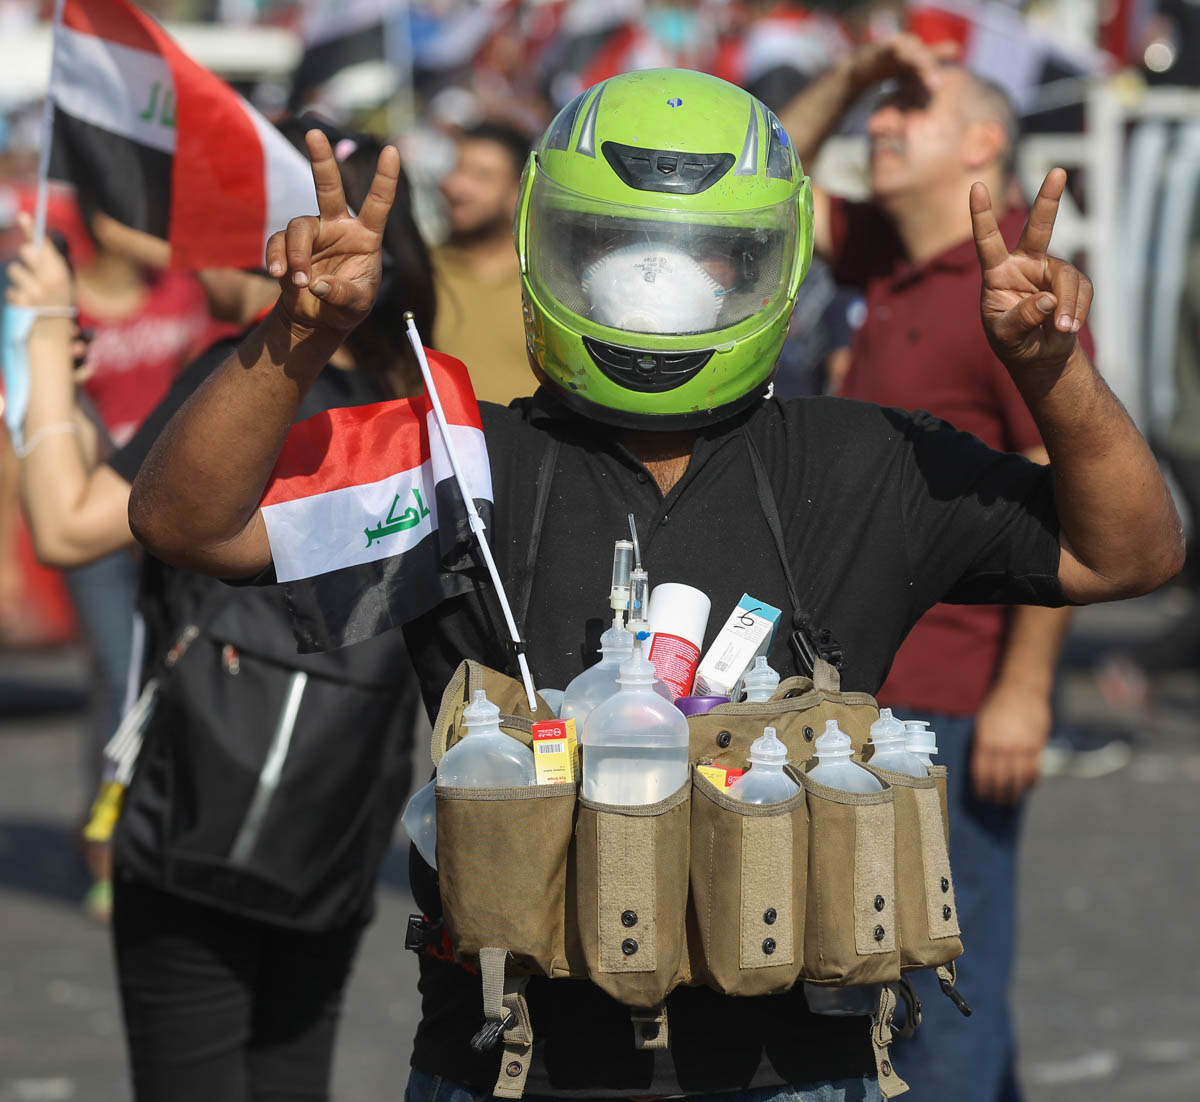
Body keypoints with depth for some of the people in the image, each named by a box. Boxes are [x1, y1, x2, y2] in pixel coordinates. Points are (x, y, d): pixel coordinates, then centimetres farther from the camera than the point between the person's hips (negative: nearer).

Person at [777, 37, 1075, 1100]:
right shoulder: (891, 257, 12)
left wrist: (1023, 692, -23)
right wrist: (849, 77, 9)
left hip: (963, 696, -9)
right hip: (878, 681, 9)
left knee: (944, 954, -7)